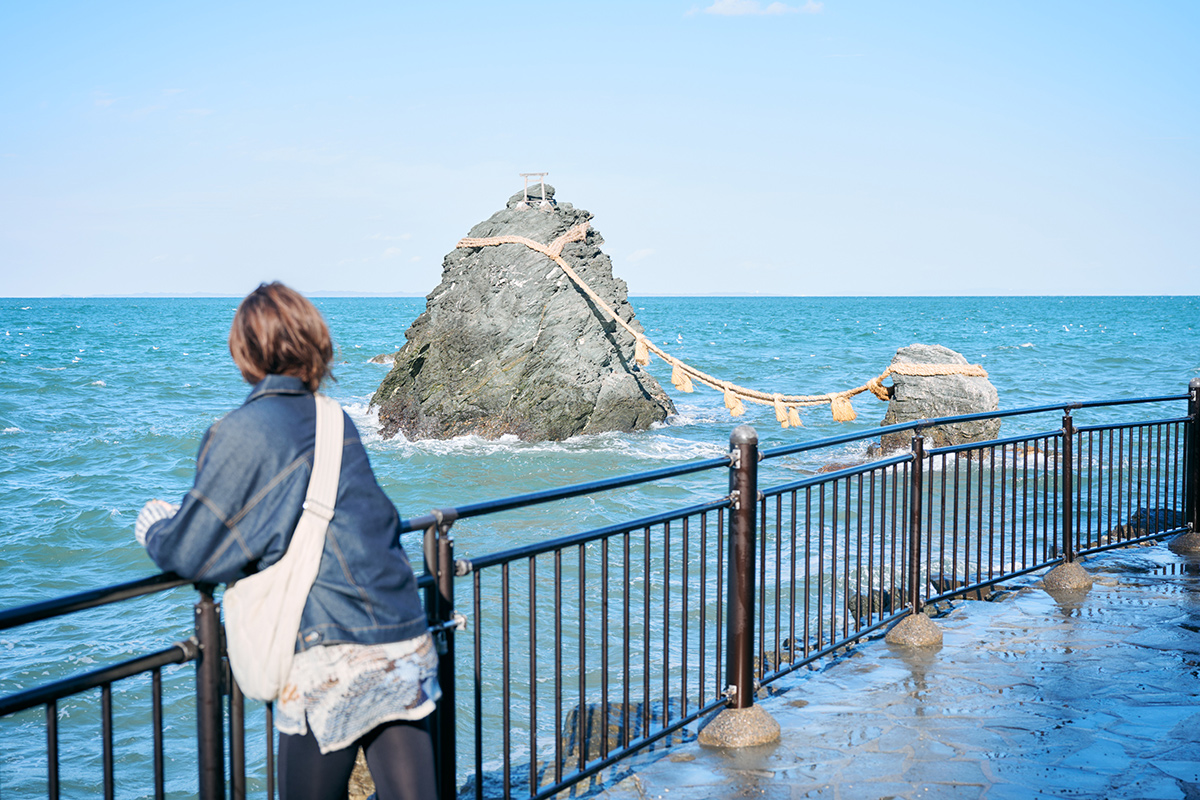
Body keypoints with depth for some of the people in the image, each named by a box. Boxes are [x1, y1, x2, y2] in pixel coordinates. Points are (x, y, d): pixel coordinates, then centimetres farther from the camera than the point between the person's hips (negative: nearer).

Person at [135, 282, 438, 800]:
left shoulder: (243, 432, -7)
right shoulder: (336, 421, 13)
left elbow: (192, 554, -3)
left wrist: (154, 529, 20)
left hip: (332, 659, -6)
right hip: (407, 646, 6)